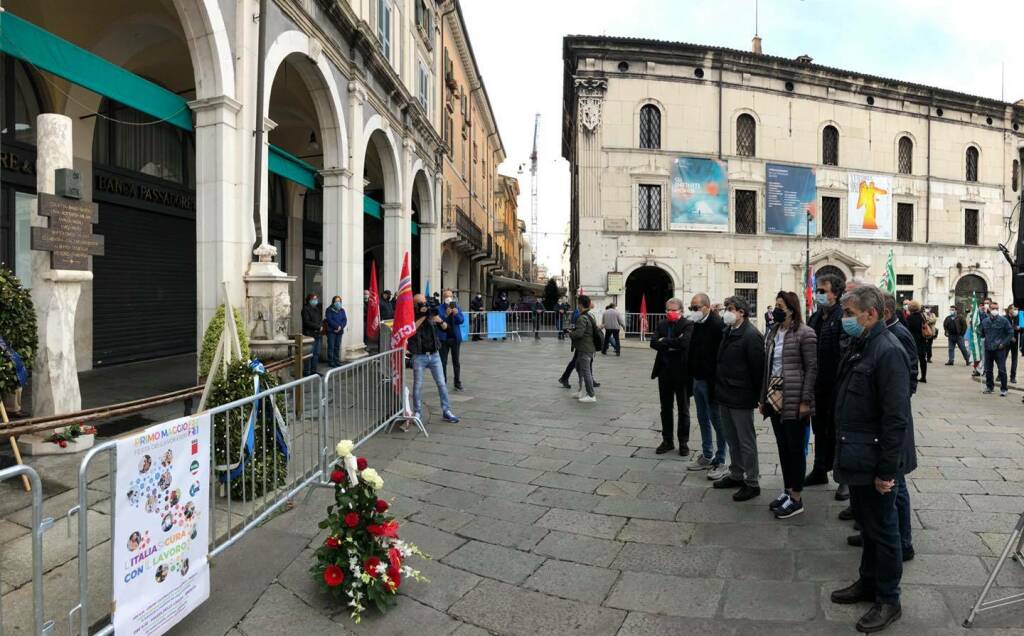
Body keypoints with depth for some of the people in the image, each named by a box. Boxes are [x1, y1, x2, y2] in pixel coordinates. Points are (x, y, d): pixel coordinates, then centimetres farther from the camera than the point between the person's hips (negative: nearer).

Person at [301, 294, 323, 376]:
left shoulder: (317, 308, 19)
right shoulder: (306, 309, -6)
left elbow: (321, 319, 21)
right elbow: (307, 322, -15)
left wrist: (321, 326, -1)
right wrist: (318, 327, -14)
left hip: (317, 334, 8)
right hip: (309, 334, -8)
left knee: (316, 354, 9)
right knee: (309, 354, -9)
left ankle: (313, 371, 16)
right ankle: (306, 371, -4)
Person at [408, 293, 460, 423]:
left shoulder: (432, 314, 6)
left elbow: (445, 328, 6)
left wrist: (440, 321, -15)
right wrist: (423, 316, -25)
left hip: (434, 355, 3)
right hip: (419, 356, -3)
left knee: (442, 384, 3)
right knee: (418, 386, 4)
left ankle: (446, 412, 11)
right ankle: (416, 412, 18)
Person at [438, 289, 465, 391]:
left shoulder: (457, 307, 3)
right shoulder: (440, 308, -5)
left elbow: (461, 320, -6)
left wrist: (456, 314, -25)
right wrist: (446, 315, -29)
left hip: (455, 337, 2)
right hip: (443, 337, -2)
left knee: (456, 361, 8)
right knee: (443, 361, 2)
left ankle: (458, 383, 15)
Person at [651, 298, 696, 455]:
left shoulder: (688, 325, -10)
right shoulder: (661, 325, 6)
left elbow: (684, 342, -26)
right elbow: (653, 343, -8)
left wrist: (664, 341, -15)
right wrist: (672, 345, -20)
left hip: (682, 372, -5)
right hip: (665, 372, 5)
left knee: (683, 410, 8)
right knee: (666, 409, 13)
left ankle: (683, 442, 20)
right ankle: (667, 441, 25)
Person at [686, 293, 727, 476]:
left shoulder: (718, 325, -17)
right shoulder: (697, 324, 9)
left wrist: (716, 384, -23)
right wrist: (691, 376, 10)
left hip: (711, 381, -8)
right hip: (698, 379, 8)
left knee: (717, 422, 3)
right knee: (703, 420, 17)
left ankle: (720, 462, 13)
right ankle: (707, 456, 30)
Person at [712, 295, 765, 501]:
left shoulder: (751, 335, -17)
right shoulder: (728, 331, 10)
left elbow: (757, 368, -17)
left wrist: (756, 396, -14)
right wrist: (719, 388, 12)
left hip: (741, 398, -9)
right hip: (725, 395, 9)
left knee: (746, 441, 3)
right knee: (732, 439, 19)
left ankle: (752, 483, 14)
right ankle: (736, 475, 33)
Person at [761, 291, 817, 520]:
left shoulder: (804, 334, -10)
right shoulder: (772, 333, 11)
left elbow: (812, 368, -11)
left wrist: (805, 401, -15)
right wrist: (764, 397, 13)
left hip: (793, 400, -7)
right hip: (775, 398, 7)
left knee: (795, 448, 2)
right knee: (782, 447, 14)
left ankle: (796, 498, 13)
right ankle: (787, 491, 26)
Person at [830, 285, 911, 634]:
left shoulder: (888, 351, -20)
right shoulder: (859, 346, 9)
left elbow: (896, 417, -23)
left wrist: (887, 470, -21)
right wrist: (844, 449, 17)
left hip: (874, 462, -9)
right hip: (856, 457, 9)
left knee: (882, 530, 7)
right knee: (866, 524, 21)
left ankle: (888, 600, 22)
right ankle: (868, 583, 37)